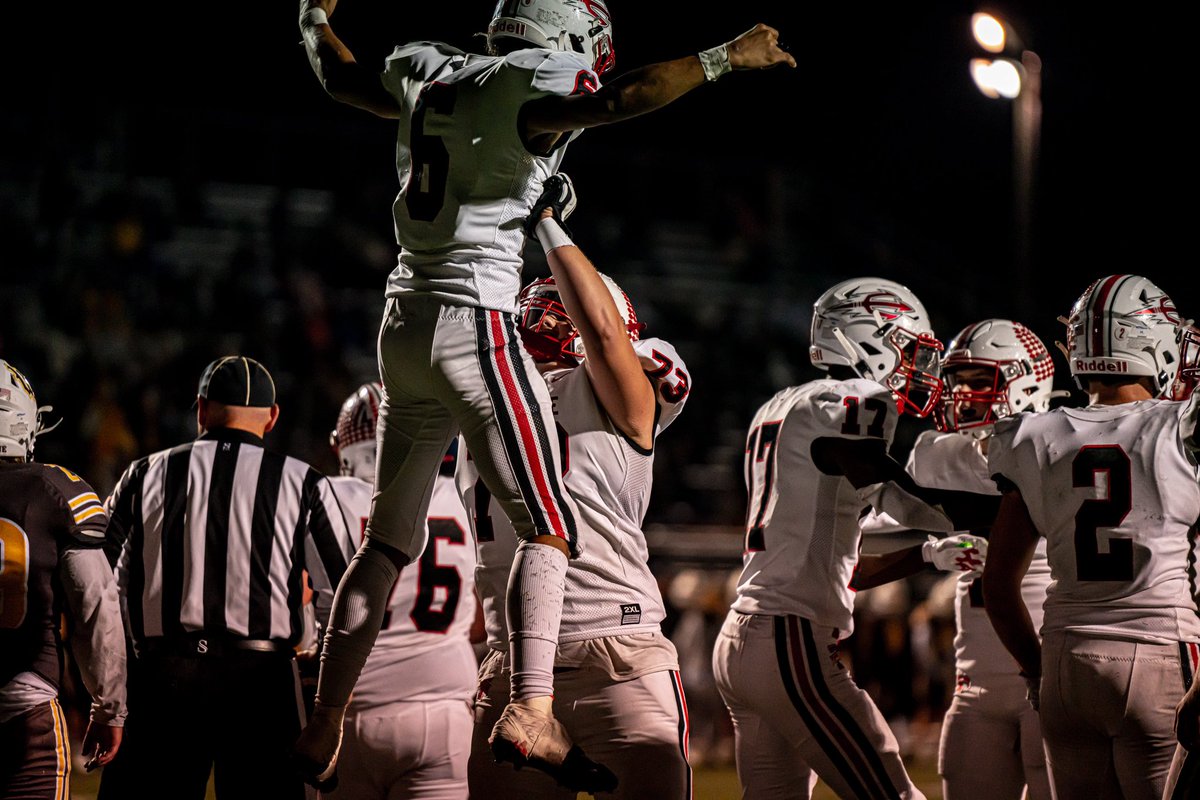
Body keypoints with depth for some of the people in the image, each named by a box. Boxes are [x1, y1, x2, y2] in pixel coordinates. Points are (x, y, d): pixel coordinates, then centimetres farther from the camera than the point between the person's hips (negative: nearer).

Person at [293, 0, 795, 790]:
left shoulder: (427, 72, 13)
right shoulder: (532, 81, -8)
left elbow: (343, 76, 31)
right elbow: (617, 100, -26)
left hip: (406, 324, 8)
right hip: (475, 323, -8)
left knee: (390, 538, 16)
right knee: (547, 524, -5)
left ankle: (321, 730, 19)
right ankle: (530, 710, -20)